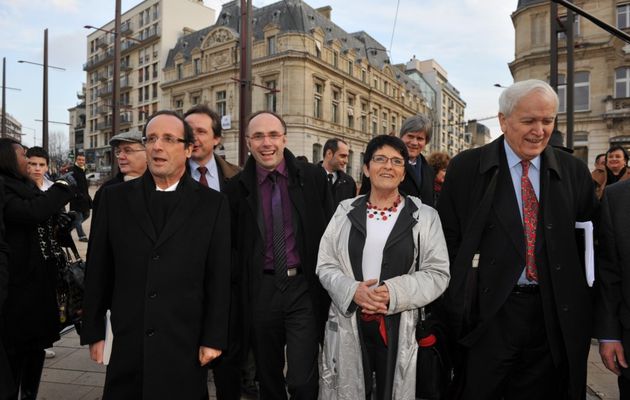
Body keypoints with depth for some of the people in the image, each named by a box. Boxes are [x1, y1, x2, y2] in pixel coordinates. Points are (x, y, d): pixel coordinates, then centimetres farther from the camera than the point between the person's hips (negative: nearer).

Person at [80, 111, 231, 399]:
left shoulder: (212, 204, -3)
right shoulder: (114, 198, 3)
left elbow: (219, 277, -3)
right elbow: (97, 270, 6)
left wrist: (213, 338, -4)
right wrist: (94, 331, 6)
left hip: (185, 344, -1)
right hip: (127, 343, 2)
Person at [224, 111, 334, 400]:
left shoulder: (312, 177, -3)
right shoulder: (237, 187, -2)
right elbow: (232, 242, 4)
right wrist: (240, 288, 2)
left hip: (304, 288, -1)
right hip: (260, 290, 2)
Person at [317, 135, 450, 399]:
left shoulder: (424, 216, 1)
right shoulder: (346, 211, 4)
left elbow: (438, 273, -3)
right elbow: (325, 265, 3)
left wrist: (394, 292, -17)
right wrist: (352, 290, -16)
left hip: (399, 326, -1)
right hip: (349, 323, 1)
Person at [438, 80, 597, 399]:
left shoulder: (574, 171, 4)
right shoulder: (466, 168, -5)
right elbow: (449, 239, -4)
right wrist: (460, 308, -6)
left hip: (554, 316, 3)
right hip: (488, 314, -3)